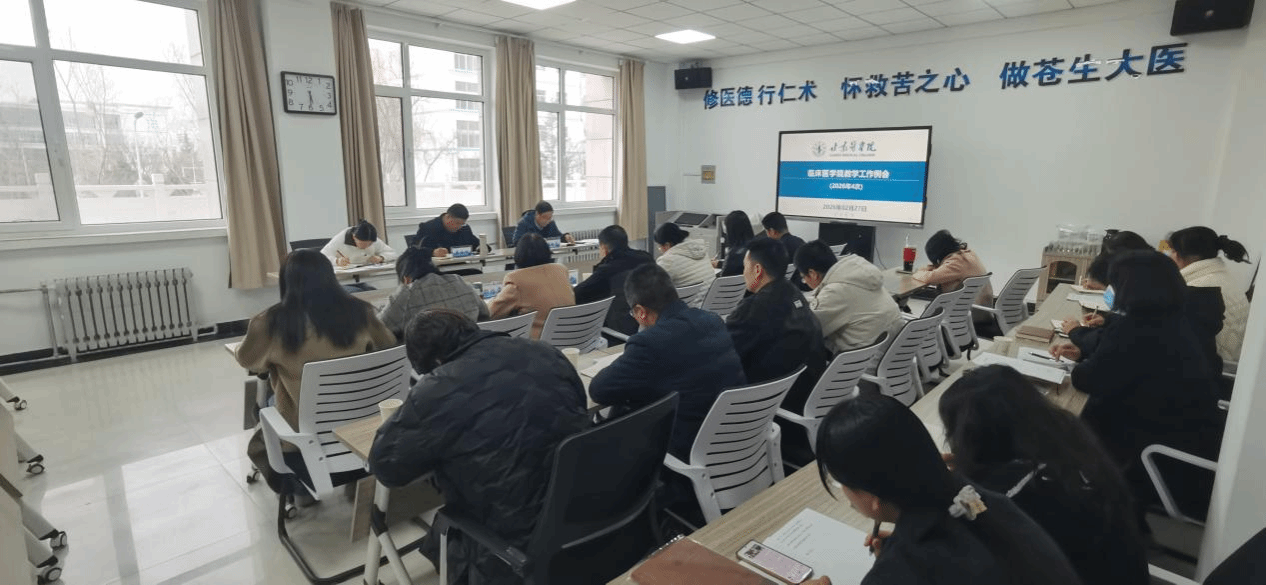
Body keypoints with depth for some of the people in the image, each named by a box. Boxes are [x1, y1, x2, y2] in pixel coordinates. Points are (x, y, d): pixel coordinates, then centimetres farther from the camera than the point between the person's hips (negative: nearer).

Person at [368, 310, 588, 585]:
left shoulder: (437, 391, -18)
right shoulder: (547, 354, -1)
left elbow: (384, 466, -5)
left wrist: (409, 416, 11)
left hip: (517, 548, -6)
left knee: (439, 540, 24)